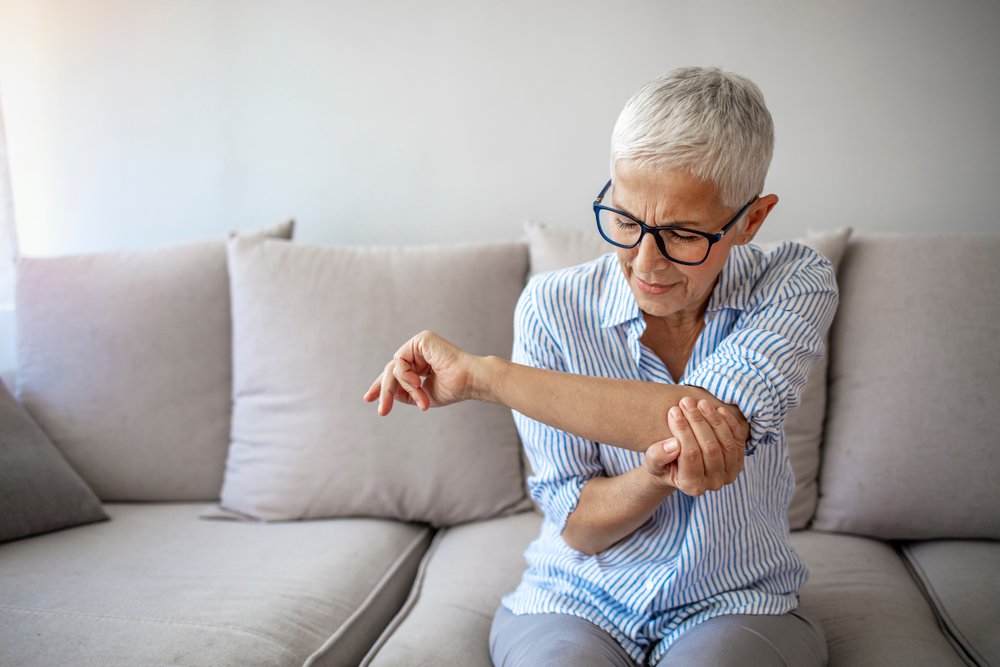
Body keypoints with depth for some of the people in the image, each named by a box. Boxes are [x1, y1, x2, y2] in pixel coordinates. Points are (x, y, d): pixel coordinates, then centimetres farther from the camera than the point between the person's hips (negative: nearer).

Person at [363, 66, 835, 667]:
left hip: (735, 608, 1)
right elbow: (578, 527, -8)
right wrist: (661, 475, -32)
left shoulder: (794, 285, -10)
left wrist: (483, 374, -27)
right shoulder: (553, 307, -10)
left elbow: (719, 418, -29)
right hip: (579, 600, 0)